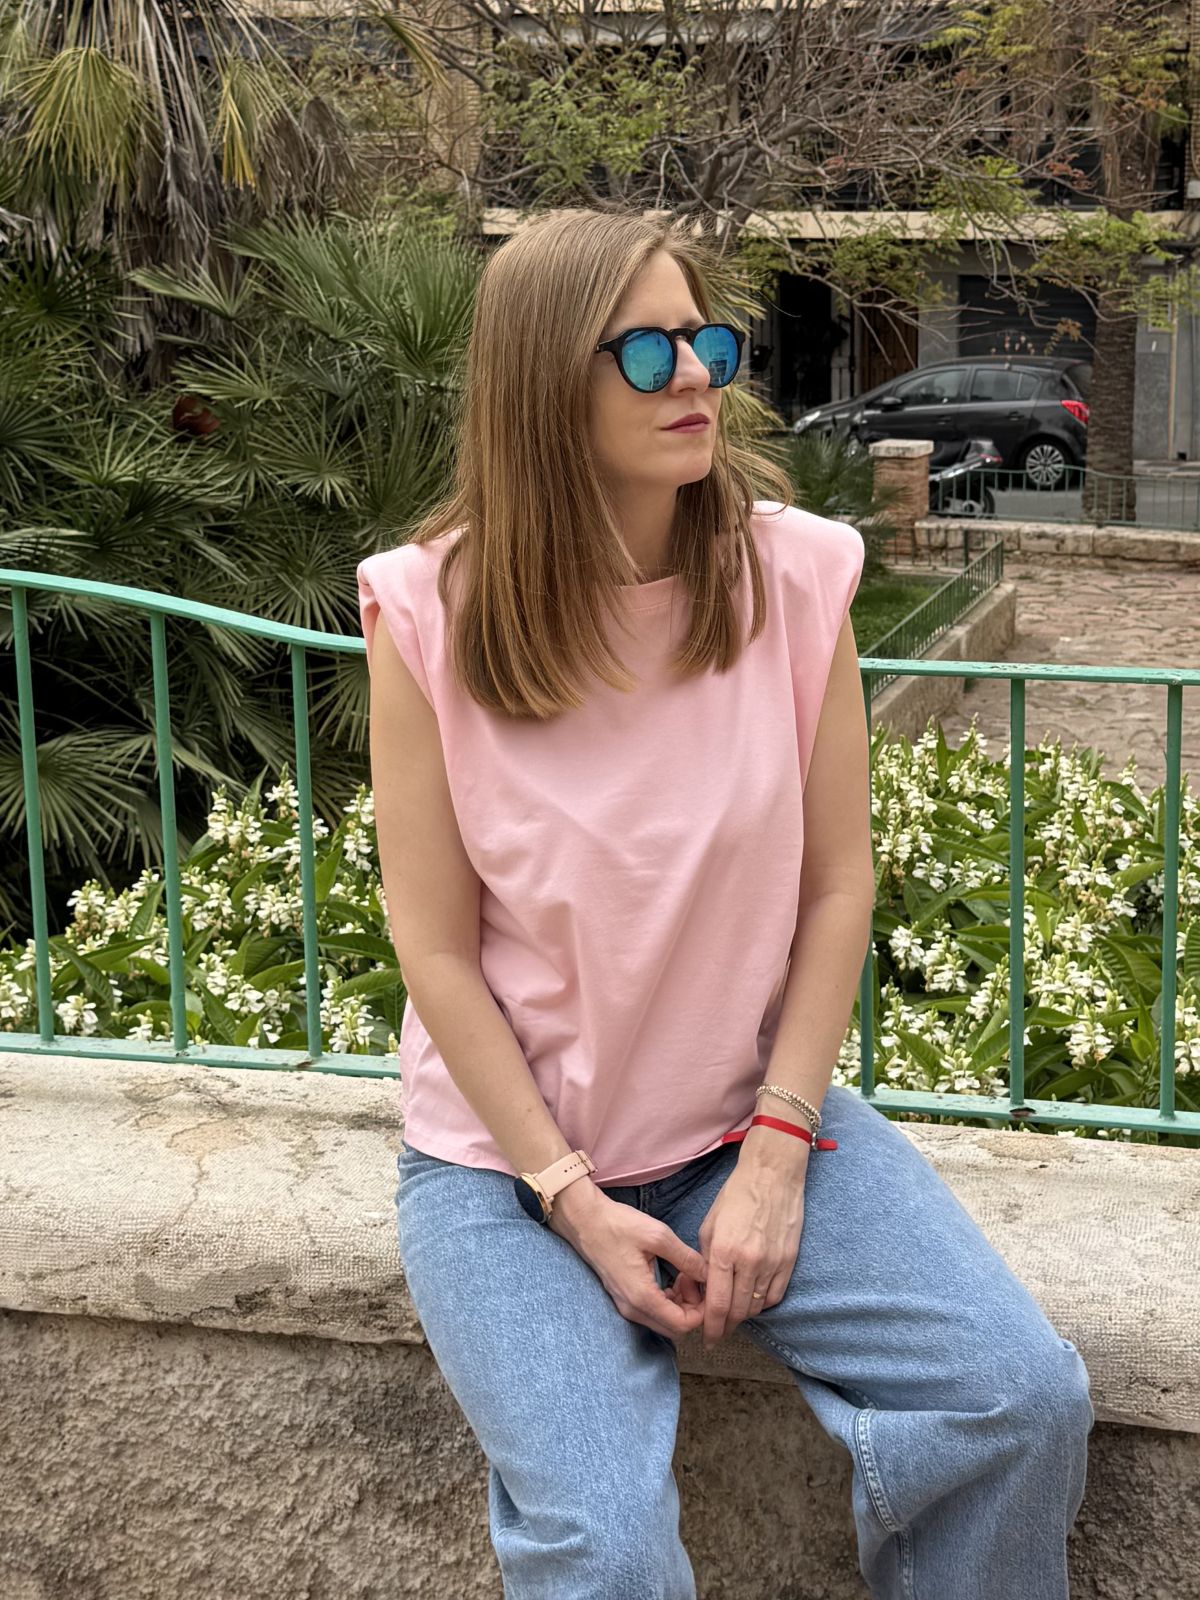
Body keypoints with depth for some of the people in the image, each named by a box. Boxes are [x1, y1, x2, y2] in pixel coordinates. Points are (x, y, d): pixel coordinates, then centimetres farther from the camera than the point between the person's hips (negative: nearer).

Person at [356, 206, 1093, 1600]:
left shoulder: (793, 572, -8)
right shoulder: (434, 613, -14)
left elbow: (837, 884, -2)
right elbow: (435, 947, -10)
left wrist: (777, 1148, -9)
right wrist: (573, 1201, -13)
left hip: (753, 1117, 3)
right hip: (510, 1150, -2)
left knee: (1025, 1400, -14)